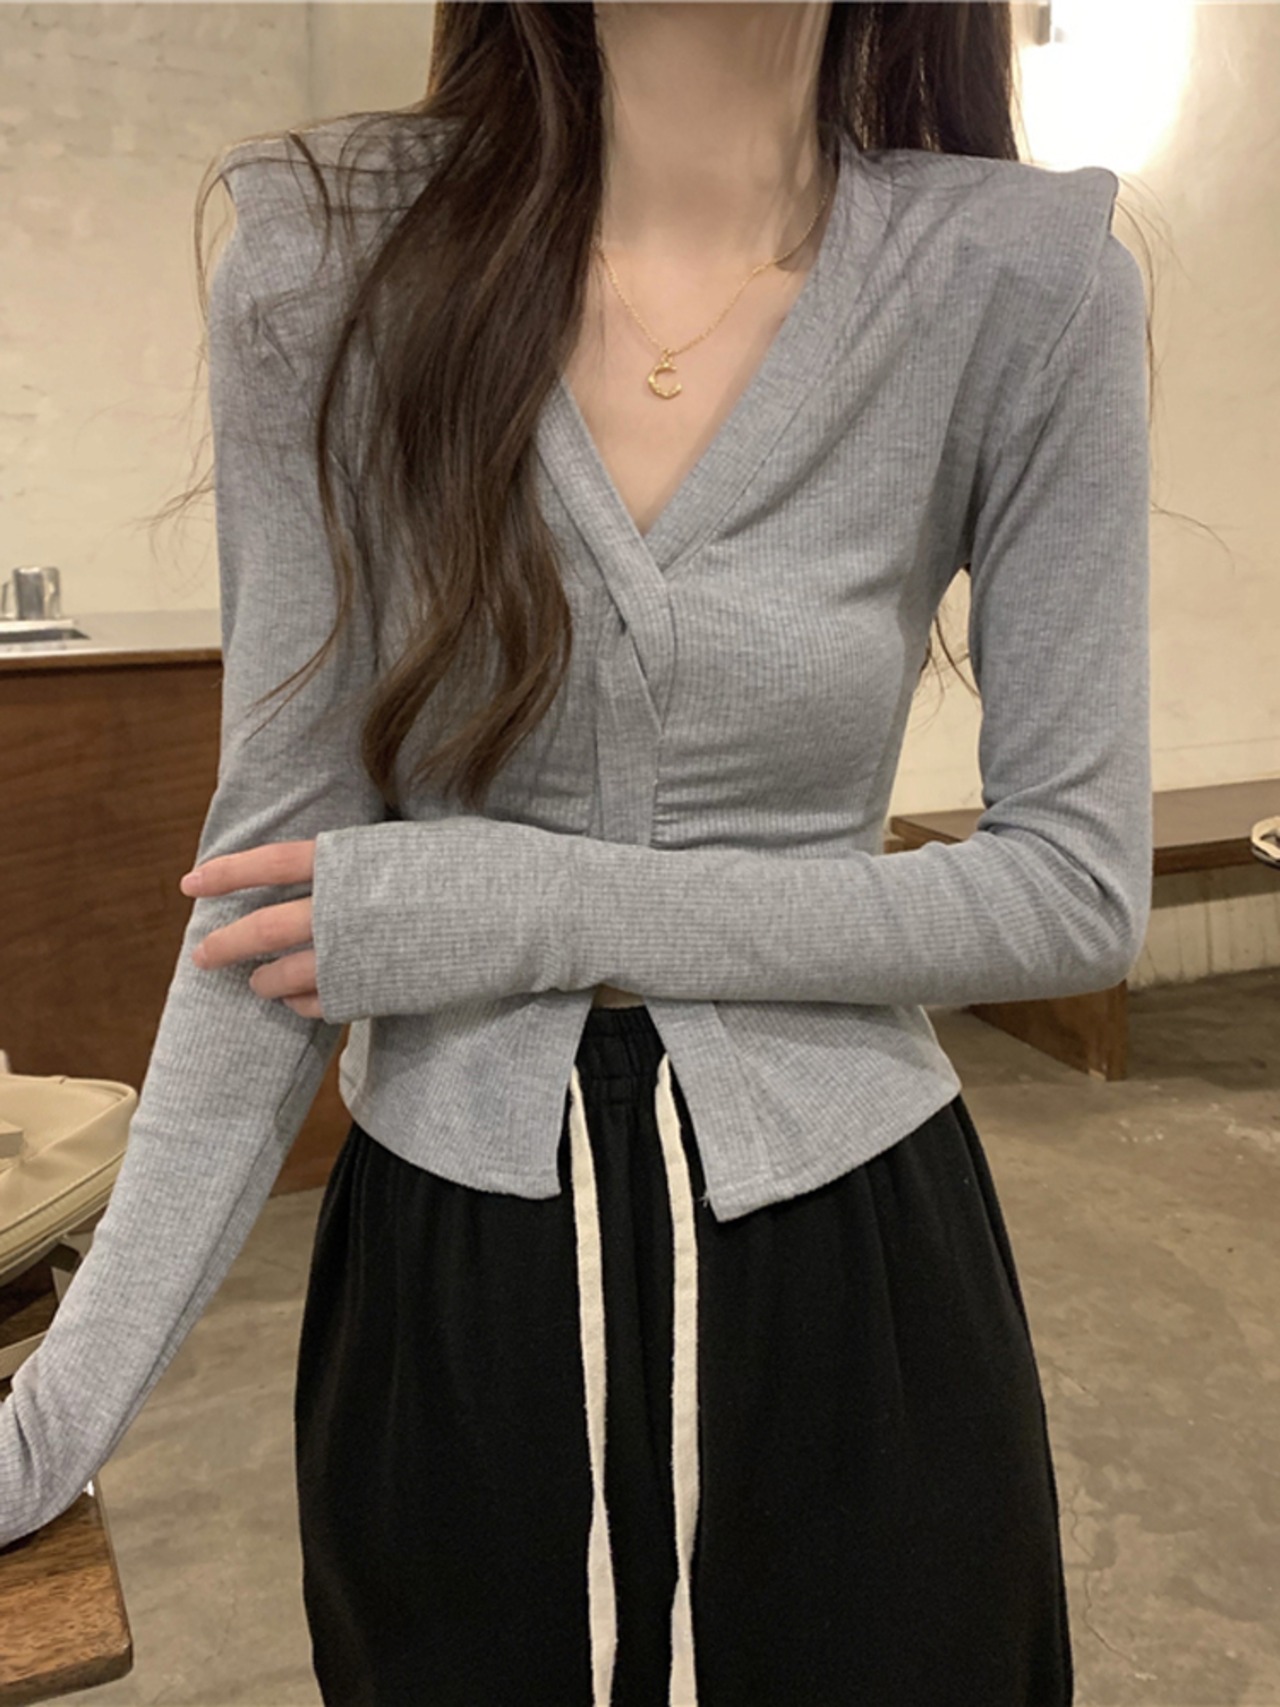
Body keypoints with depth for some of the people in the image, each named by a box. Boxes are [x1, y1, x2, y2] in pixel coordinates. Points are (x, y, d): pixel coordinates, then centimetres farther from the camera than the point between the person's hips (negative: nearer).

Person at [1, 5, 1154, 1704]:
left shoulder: (1028, 279, -10)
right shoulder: (333, 261, -8)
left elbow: (1079, 891, -9)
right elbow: (278, 865, -8)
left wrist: (550, 908, -17)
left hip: (848, 1268, 0)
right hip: (441, 1275, 1)